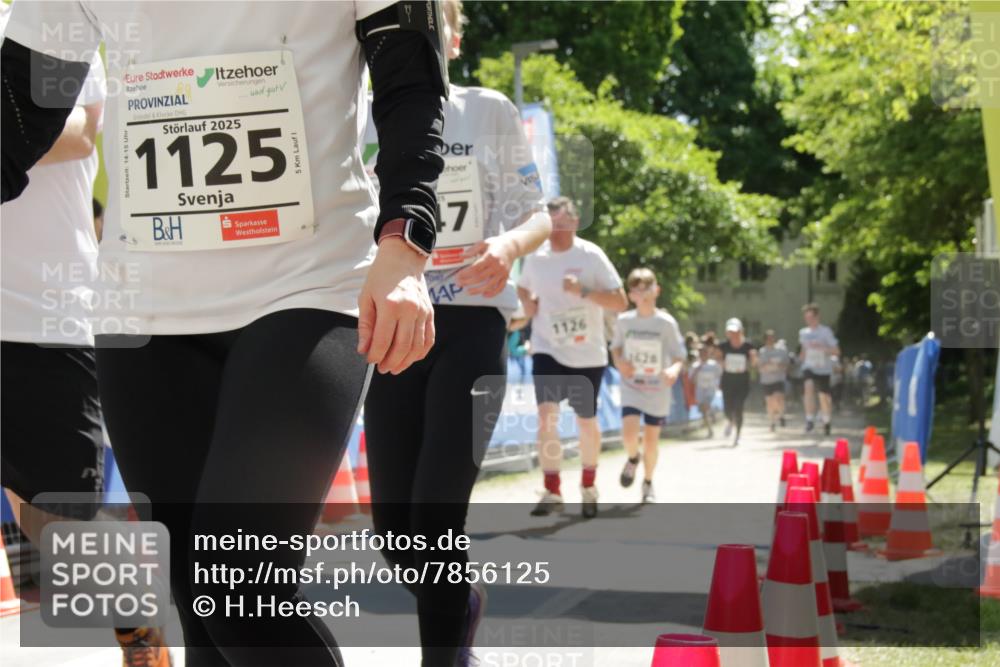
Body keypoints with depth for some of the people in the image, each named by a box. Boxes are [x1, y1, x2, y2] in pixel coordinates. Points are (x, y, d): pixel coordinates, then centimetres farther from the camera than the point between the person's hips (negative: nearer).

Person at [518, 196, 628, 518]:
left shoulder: (591, 256, -11)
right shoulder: (535, 257, -1)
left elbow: (620, 302, -14)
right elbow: (523, 287, 21)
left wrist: (583, 290, -27)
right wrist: (527, 302, -3)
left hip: (587, 355, -1)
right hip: (548, 350, 1)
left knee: (586, 421, 10)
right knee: (546, 414, -16)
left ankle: (588, 487, 33)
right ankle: (552, 492, -12)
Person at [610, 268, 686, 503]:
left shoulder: (667, 323, -8)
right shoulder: (624, 321, -2)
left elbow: (679, 356, -5)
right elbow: (616, 347, 13)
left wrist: (675, 369, -27)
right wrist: (618, 361, -9)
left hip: (658, 389, 0)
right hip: (631, 387, 1)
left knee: (651, 439, 5)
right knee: (629, 432, -19)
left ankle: (648, 484, 26)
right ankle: (632, 458, 16)